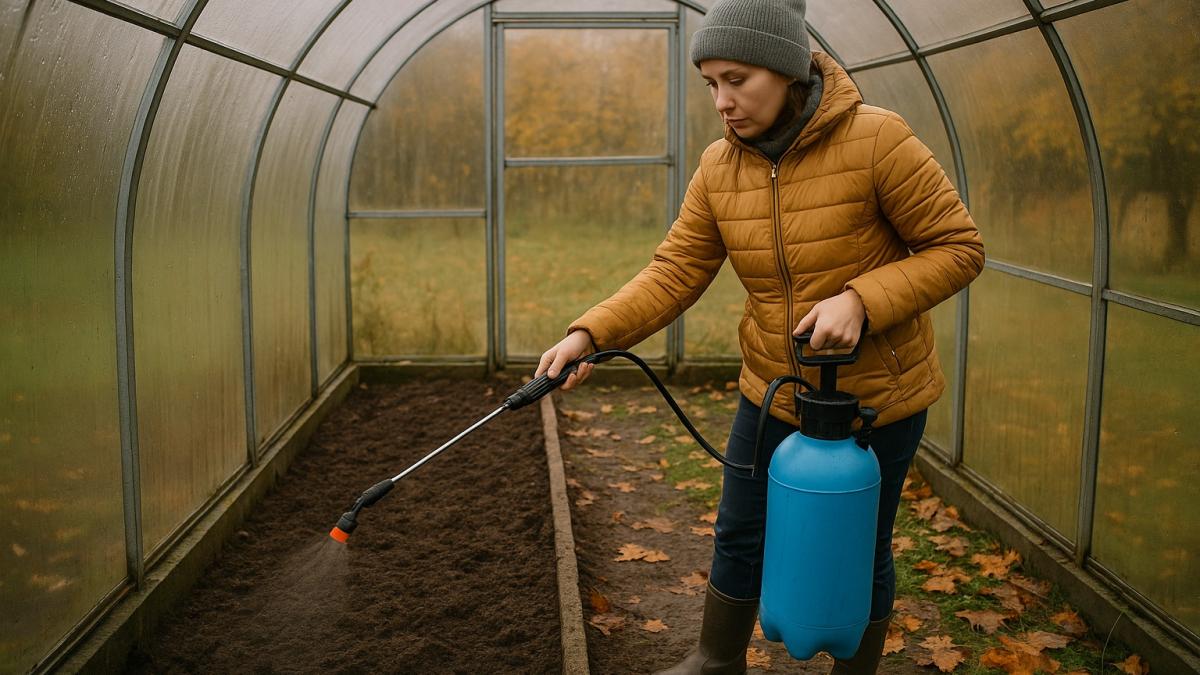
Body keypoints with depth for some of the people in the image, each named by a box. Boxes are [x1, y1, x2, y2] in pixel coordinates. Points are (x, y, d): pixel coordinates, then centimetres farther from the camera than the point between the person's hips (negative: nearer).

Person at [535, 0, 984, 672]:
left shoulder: (876, 139, -21)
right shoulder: (720, 167, -5)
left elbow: (959, 247, -15)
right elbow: (675, 272, -7)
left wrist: (860, 299, -29)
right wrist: (590, 334, -21)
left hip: (878, 394, -4)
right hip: (775, 391, 5)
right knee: (739, 537, 17)